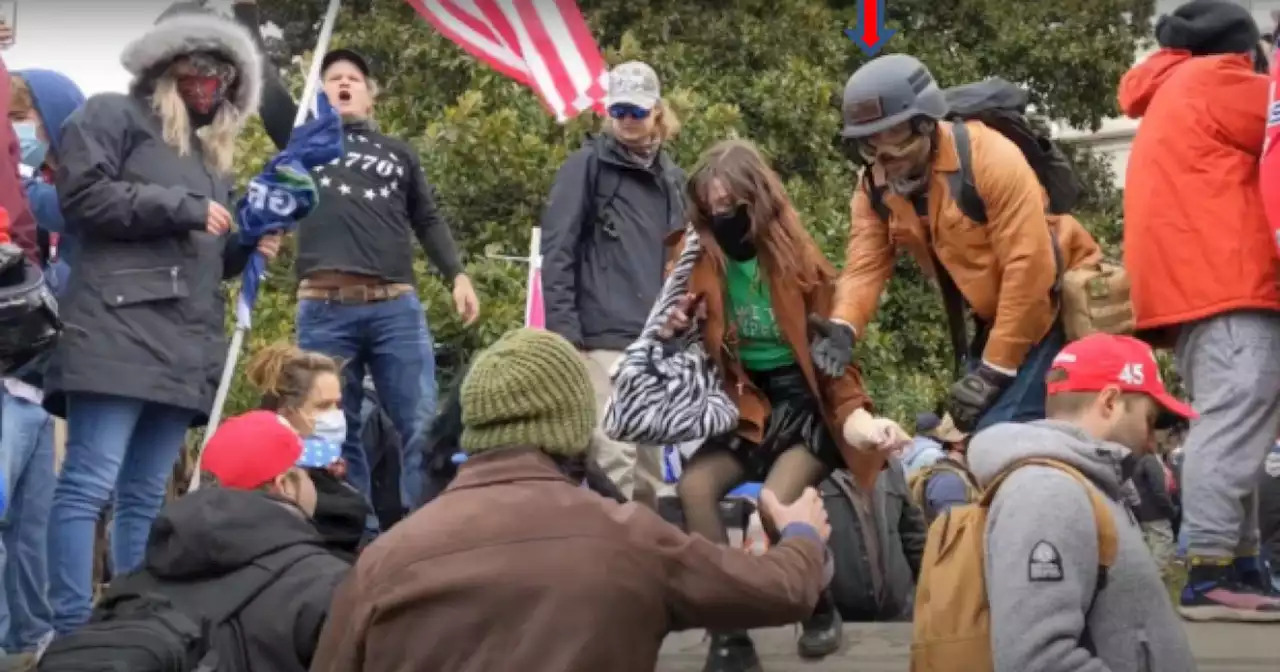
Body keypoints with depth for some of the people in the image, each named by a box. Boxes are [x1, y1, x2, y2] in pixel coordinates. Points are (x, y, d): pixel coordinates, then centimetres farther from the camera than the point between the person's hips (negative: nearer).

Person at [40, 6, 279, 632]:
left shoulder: (211, 153, 29)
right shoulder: (113, 116, 7)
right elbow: (83, 194, -9)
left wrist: (247, 248, 11)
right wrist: (182, 207, -7)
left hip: (186, 346, 8)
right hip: (119, 330, -8)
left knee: (146, 497, 7)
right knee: (89, 483, -13)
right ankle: (72, 632, -15)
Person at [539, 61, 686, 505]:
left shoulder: (671, 178, 17)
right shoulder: (587, 166, -1)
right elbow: (557, 252, -7)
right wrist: (564, 332, -14)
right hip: (605, 337, -6)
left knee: (653, 460, 10)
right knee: (613, 457, -13)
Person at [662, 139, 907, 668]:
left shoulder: (798, 260, -11)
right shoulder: (702, 260, -3)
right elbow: (702, 348, 8)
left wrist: (855, 415, -19)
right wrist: (677, 332, -15)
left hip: (803, 407, -4)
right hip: (747, 410, 4)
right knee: (694, 487, -24)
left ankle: (820, 609, 0)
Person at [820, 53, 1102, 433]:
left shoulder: (991, 159, -25)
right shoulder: (876, 186, -4)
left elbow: (1028, 268, -27)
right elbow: (865, 265, -11)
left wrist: (994, 370, -26)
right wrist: (842, 328, -34)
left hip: (1052, 304, -7)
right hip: (996, 315, 8)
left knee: (1003, 432, -20)